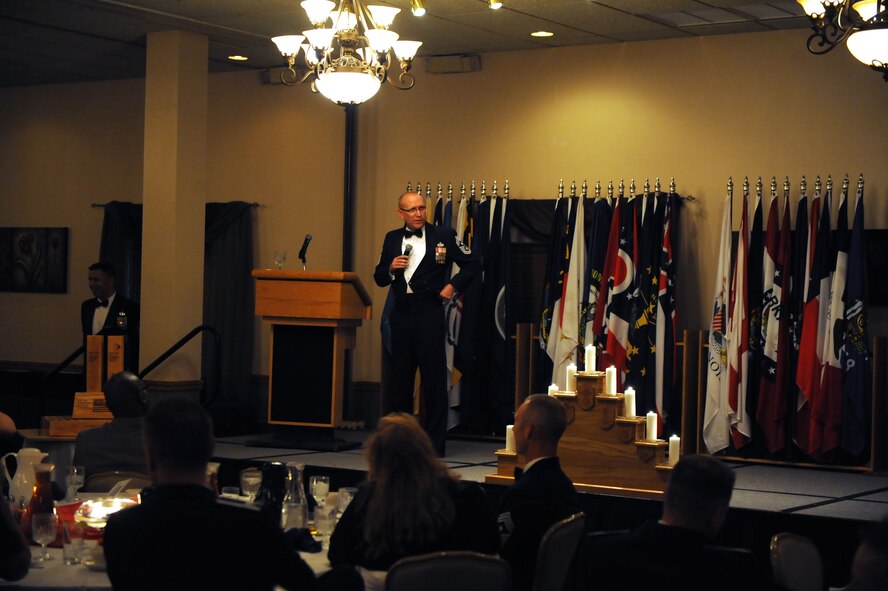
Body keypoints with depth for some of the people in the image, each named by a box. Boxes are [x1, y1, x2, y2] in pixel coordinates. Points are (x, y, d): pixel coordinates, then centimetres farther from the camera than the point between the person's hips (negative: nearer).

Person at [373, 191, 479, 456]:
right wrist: (392, 268, -7)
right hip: (401, 315, 4)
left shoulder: (444, 236, -1)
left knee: (434, 382, -1)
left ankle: (434, 445, 4)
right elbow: (379, 278, 13)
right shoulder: (392, 239, 10)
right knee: (399, 381, 8)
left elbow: (472, 264, 6)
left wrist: (453, 285, -5)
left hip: (430, 315, -4)